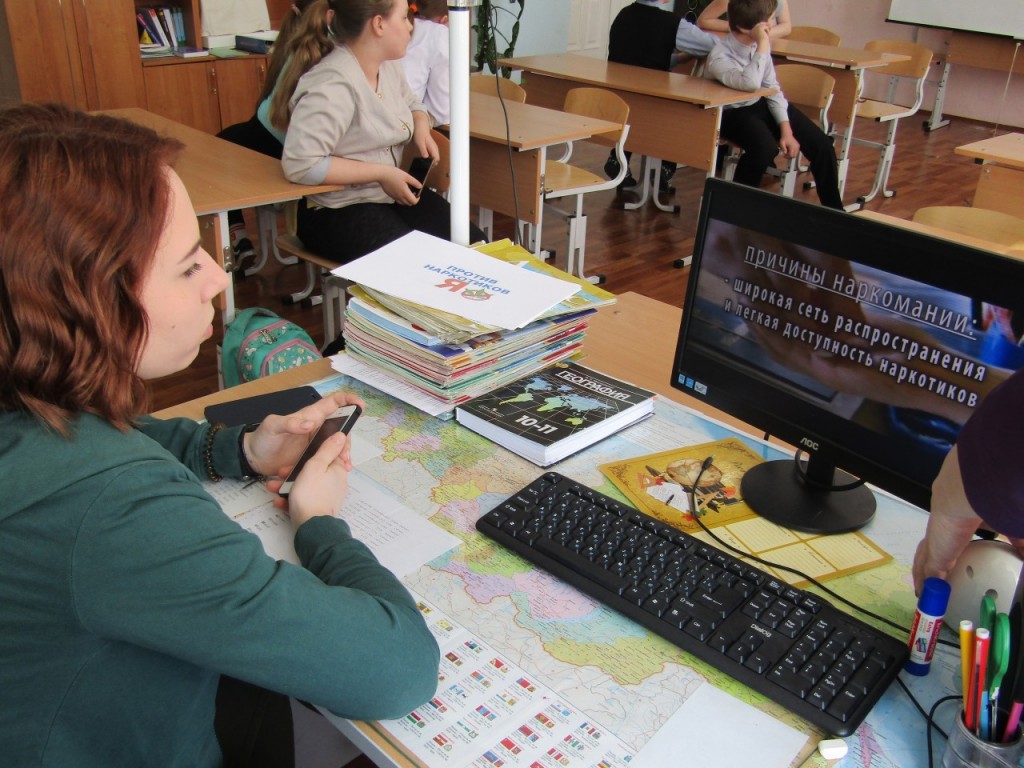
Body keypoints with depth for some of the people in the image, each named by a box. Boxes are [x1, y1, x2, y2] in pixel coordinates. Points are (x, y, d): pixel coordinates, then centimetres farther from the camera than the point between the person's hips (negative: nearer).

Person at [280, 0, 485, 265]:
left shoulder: (388, 65, 5)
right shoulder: (333, 84, -21)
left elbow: (411, 103, 26)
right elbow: (300, 163, -28)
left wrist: (421, 128, 1)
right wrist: (381, 173, -24)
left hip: (392, 194, 8)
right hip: (337, 212, -8)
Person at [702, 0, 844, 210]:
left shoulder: (758, 43, -7)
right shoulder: (719, 56, -27)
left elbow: (771, 87, 1)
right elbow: (750, 83, -46)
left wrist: (786, 129, -7)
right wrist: (763, 45, -35)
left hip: (761, 104, 6)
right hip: (733, 112, -6)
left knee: (822, 144, -4)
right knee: (765, 147, -37)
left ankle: (834, 210, 15)